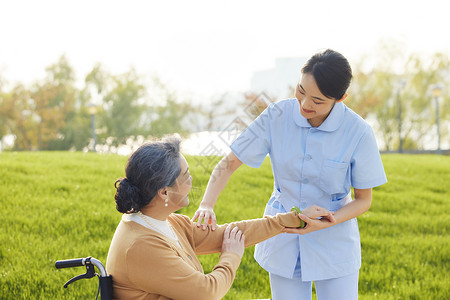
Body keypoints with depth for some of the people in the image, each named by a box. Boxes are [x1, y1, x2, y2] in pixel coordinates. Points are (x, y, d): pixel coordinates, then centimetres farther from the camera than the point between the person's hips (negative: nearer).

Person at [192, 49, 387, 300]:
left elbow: (364, 200, -7)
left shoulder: (358, 132, -17)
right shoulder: (277, 116, -13)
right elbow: (229, 163, -6)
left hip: (334, 241, -1)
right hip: (283, 239, 2)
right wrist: (206, 205, -22)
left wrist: (326, 223, -25)